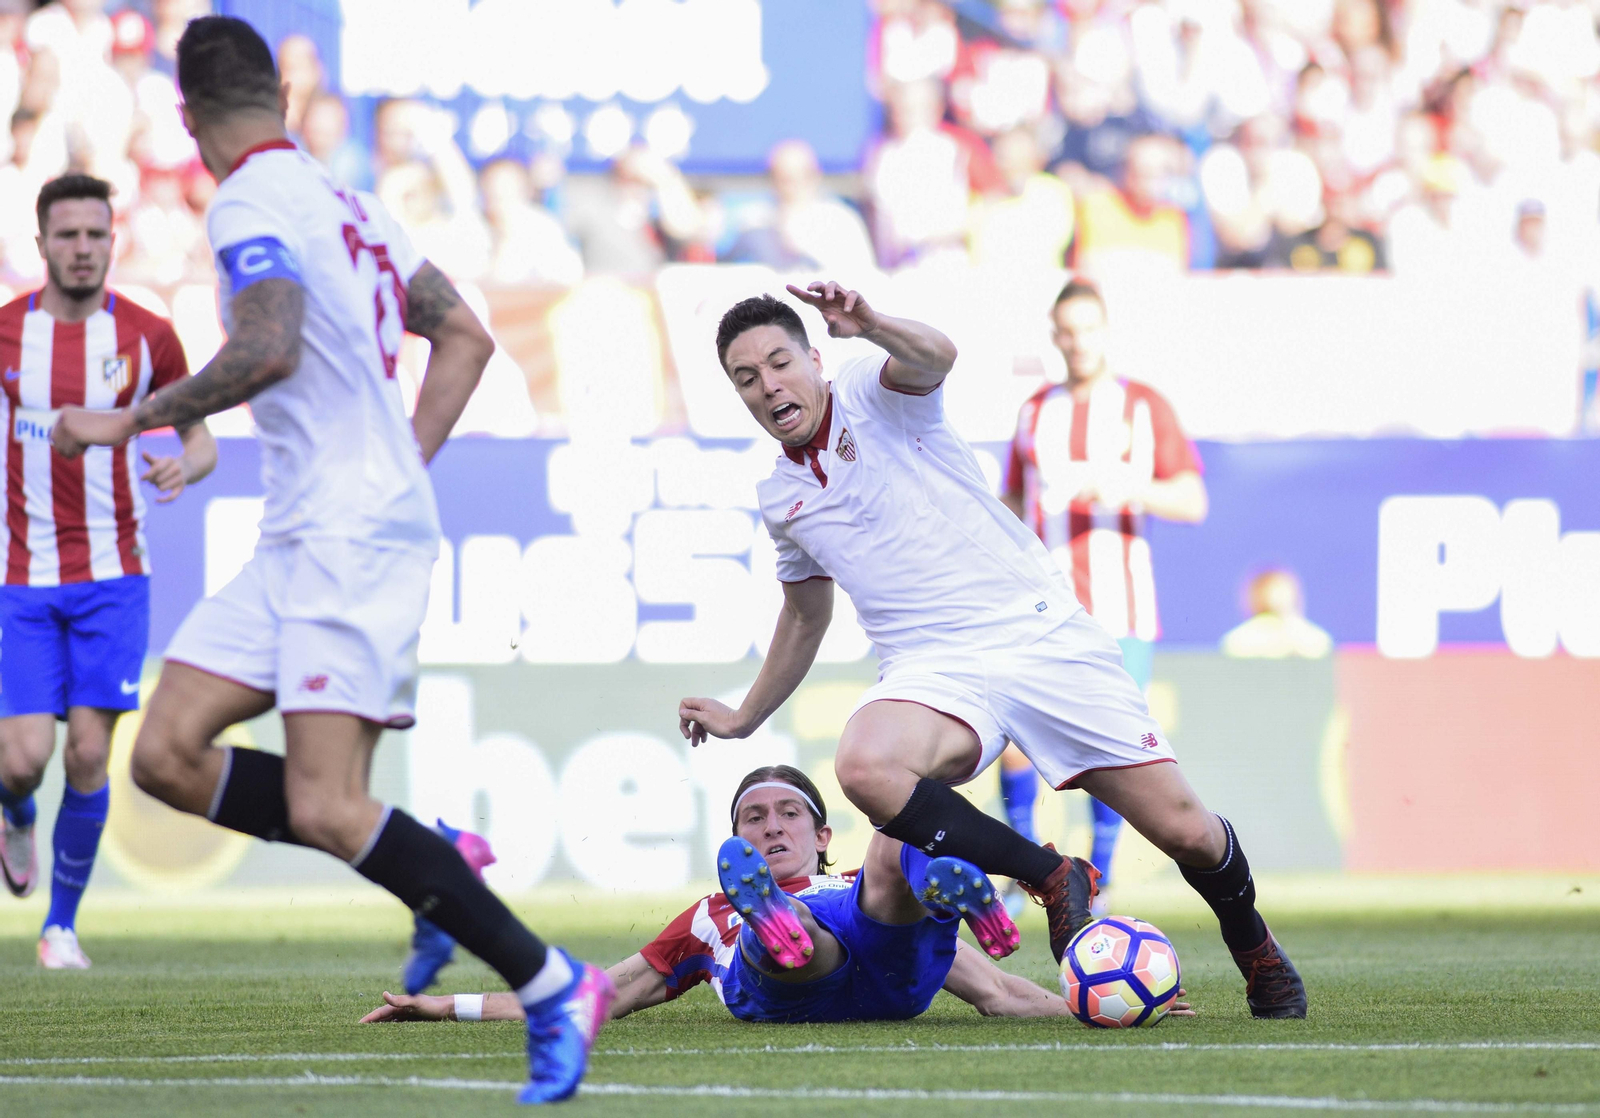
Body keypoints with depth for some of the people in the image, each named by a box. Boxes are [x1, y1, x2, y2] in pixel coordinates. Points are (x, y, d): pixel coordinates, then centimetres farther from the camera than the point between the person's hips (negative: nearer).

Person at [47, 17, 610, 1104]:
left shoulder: (252, 207, -10)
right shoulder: (344, 202, 18)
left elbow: (268, 351, -26)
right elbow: (466, 337, 23)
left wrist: (130, 420, -14)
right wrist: (404, 466, 20)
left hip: (352, 537, -9)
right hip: (303, 537, 9)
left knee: (323, 810, -16)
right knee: (168, 755, 3)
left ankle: (553, 986, -11)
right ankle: (434, 863, 8)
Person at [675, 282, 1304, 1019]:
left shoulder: (870, 391, 0)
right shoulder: (780, 498, 15)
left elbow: (934, 356, -26)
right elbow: (805, 616, 33)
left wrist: (869, 324, -47)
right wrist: (743, 719, 39)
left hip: (1041, 633, -3)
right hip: (935, 672, 3)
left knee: (1186, 832, -7)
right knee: (863, 767, -34)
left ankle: (1256, 952, 27)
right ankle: (1054, 880, -17)